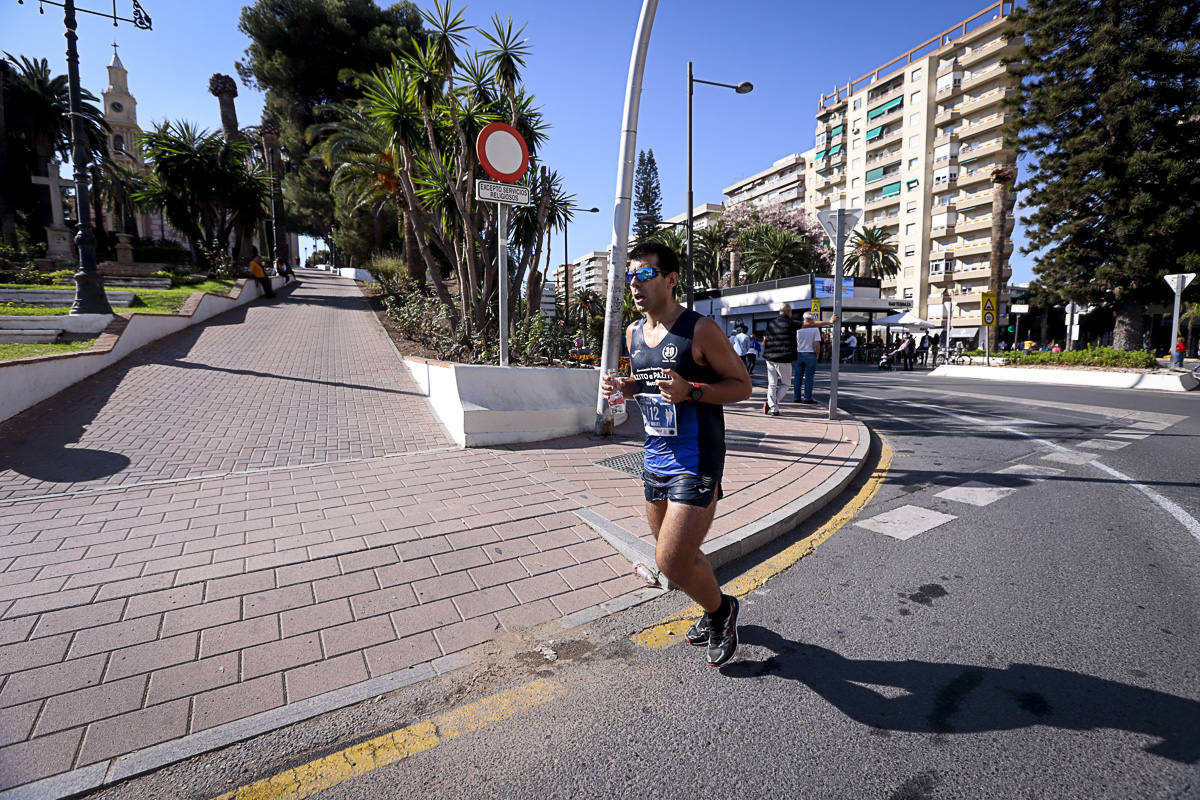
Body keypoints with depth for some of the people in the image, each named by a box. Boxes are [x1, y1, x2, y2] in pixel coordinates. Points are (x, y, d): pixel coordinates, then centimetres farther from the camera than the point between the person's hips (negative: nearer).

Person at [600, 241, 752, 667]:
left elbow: (742, 385, -10)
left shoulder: (700, 330, -14)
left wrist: (690, 391, -25)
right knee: (675, 555, 19)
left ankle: (721, 609, 23)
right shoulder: (634, 333, 7)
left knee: (672, 561, -9)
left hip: (695, 460, -7)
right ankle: (714, 611, 46)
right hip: (655, 457, 8)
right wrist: (626, 386, -1)